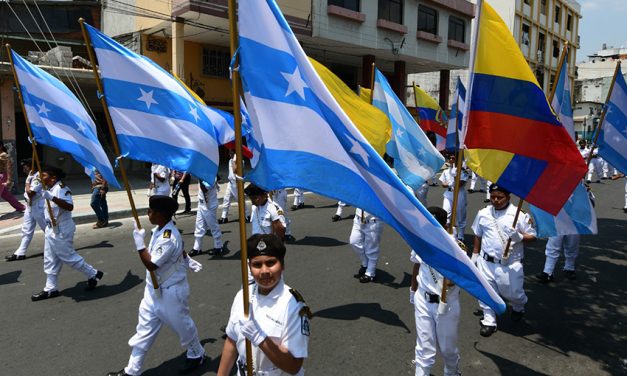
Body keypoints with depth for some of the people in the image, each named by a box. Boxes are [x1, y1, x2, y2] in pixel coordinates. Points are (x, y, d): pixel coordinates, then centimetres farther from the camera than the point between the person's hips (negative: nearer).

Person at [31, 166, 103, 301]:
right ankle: (50, 289, 21)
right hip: (51, 229, 10)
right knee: (50, 261, 13)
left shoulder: (61, 188, -20)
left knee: (69, 257, 0)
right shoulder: (51, 189, 12)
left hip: (61, 230, -10)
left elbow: (70, 207, -36)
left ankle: (93, 275, 15)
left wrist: (52, 198, -42)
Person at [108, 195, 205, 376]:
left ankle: (196, 355, 38)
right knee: (144, 329, 15)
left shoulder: (168, 238, -30)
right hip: (154, 290, 9)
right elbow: (179, 247, 17)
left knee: (182, 325, 14)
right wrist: (188, 261, 31)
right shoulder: (161, 230, 0)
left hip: (171, 292, -9)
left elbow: (151, 265, -29)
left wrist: (139, 242, -27)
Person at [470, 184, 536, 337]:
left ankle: (518, 307, 46)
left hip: (510, 264, -2)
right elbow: (478, 236, 14)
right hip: (486, 262, 3)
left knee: (513, 292, 11)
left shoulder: (518, 215, -9)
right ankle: (489, 321, 22)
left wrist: (520, 237, -24)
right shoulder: (483, 213, 2)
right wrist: (475, 255, 14)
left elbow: (533, 236, -3)